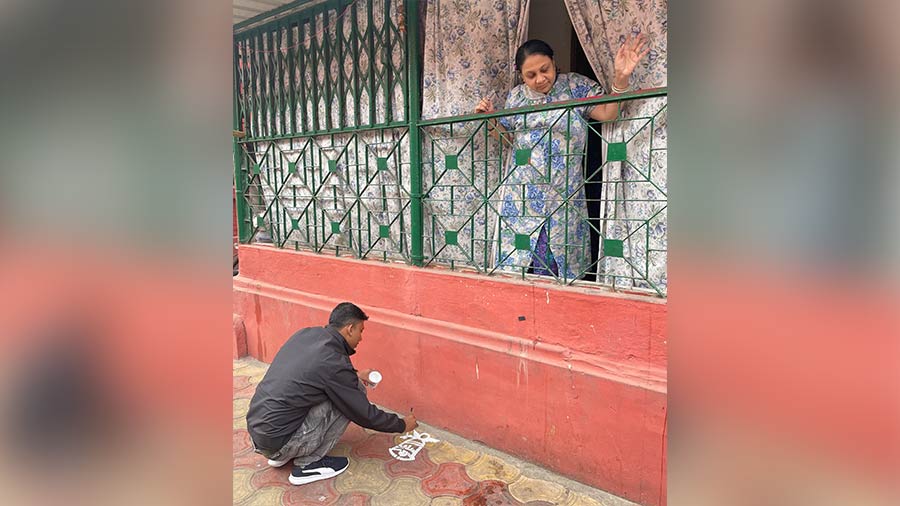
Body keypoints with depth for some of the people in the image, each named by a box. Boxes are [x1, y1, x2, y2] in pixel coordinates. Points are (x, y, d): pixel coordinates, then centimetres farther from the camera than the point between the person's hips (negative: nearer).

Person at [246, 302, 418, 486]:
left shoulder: (305, 334, 2)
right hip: (277, 441, -8)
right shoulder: (333, 362, -19)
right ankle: (308, 464, 2)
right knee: (352, 394, -6)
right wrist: (402, 425, 6)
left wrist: (354, 376, 25)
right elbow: (364, 414, -9)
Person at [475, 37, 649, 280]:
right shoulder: (516, 96, 9)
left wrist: (621, 78, -21)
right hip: (520, 192, 2)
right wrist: (490, 121, 2)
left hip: (561, 193, -2)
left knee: (558, 254, 1)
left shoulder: (576, 86, 1)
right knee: (518, 251, 4)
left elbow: (607, 113, -8)